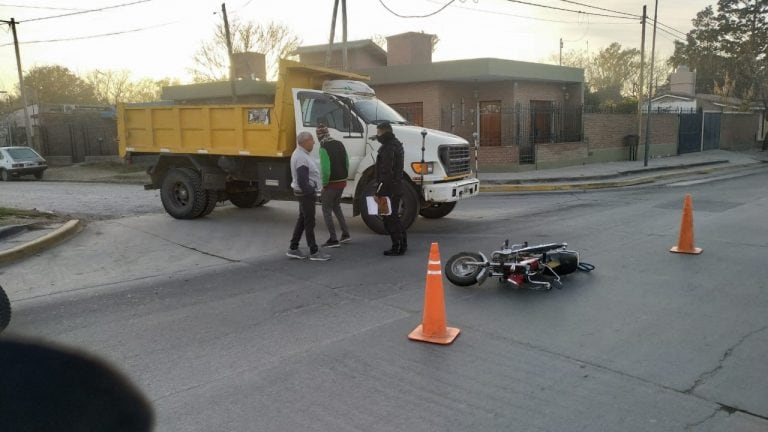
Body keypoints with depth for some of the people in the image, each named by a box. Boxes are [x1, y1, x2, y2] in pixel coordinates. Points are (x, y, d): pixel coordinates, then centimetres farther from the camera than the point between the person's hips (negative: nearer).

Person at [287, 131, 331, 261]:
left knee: (302, 220, 15)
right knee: (309, 222, -2)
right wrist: (312, 192, -16)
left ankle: (293, 249, 22)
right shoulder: (301, 158, -22)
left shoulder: (301, 154, 11)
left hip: (305, 192, 10)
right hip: (306, 193, -10)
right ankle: (314, 252, 6)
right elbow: (302, 181, -26)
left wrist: (312, 190, 12)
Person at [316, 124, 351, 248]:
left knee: (327, 210, 4)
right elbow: (347, 163, 10)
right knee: (336, 206, 24)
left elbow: (325, 169, -24)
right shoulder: (339, 144, 6)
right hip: (342, 182, 8)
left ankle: (333, 239, 2)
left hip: (331, 183, -8)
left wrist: (324, 183, -11)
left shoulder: (323, 148, -18)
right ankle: (345, 234, 24)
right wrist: (344, 177, 16)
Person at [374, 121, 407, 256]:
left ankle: (397, 247, 1)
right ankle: (402, 244, 26)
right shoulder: (396, 144, 15)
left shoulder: (388, 148, -18)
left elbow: (386, 172, -24)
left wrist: (380, 190, -22)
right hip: (397, 188, 10)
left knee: (390, 219, -3)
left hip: (389, 189, -10)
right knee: (394, 217, 19)